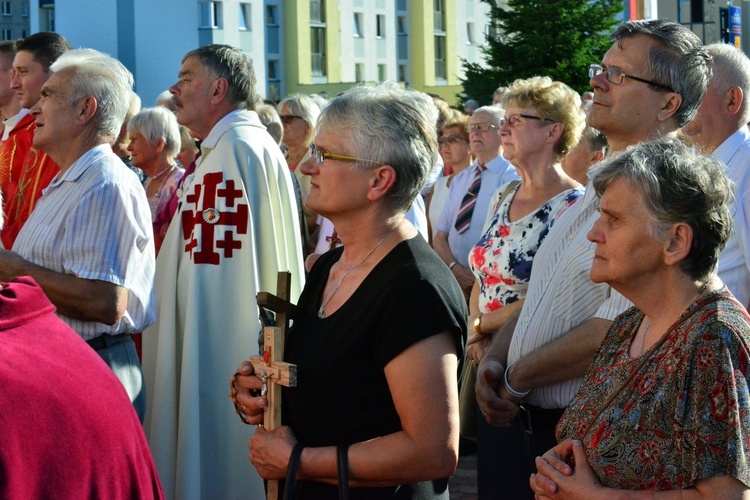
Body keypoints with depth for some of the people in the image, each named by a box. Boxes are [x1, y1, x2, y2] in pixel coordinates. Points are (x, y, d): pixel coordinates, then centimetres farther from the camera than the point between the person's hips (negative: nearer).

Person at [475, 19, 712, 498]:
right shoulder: (600, 189, 14)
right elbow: (540, 296, 17)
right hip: (546, 426, 9)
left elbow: (614, 333, -26)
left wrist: (517, 377, -14)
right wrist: (493, 361, -1)